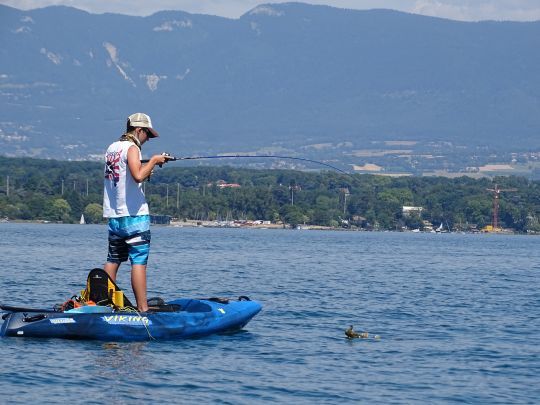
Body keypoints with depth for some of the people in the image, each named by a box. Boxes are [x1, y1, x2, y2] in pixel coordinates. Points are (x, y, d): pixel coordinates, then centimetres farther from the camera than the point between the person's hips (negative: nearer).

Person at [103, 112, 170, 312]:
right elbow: (138, 176, -25)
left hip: (113, 216, 8)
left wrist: (147, 167, 18)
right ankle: (142, 308, -12)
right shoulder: (132, 148, -10)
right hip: (134, 215, -8)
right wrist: (153, 161, -10)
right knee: (139, 261, -9)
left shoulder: (112, 148, 15)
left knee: (113, 260, 15)